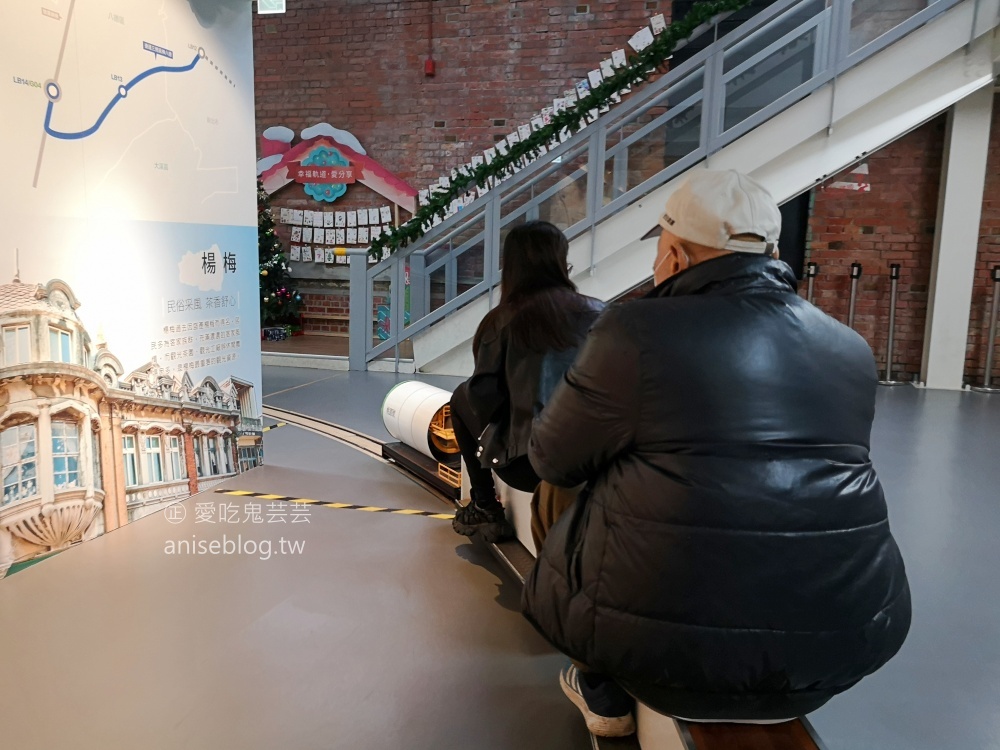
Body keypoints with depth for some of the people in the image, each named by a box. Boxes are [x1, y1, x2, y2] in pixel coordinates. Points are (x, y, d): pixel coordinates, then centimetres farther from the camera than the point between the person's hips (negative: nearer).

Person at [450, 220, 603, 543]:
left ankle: (486, 510, 25)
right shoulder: (597, 312, 1)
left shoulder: (504, 319, -6)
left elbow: (483, 394, -5)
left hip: (528, 464, -4)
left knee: (463, 398, 22)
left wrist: (499, 429, 16)